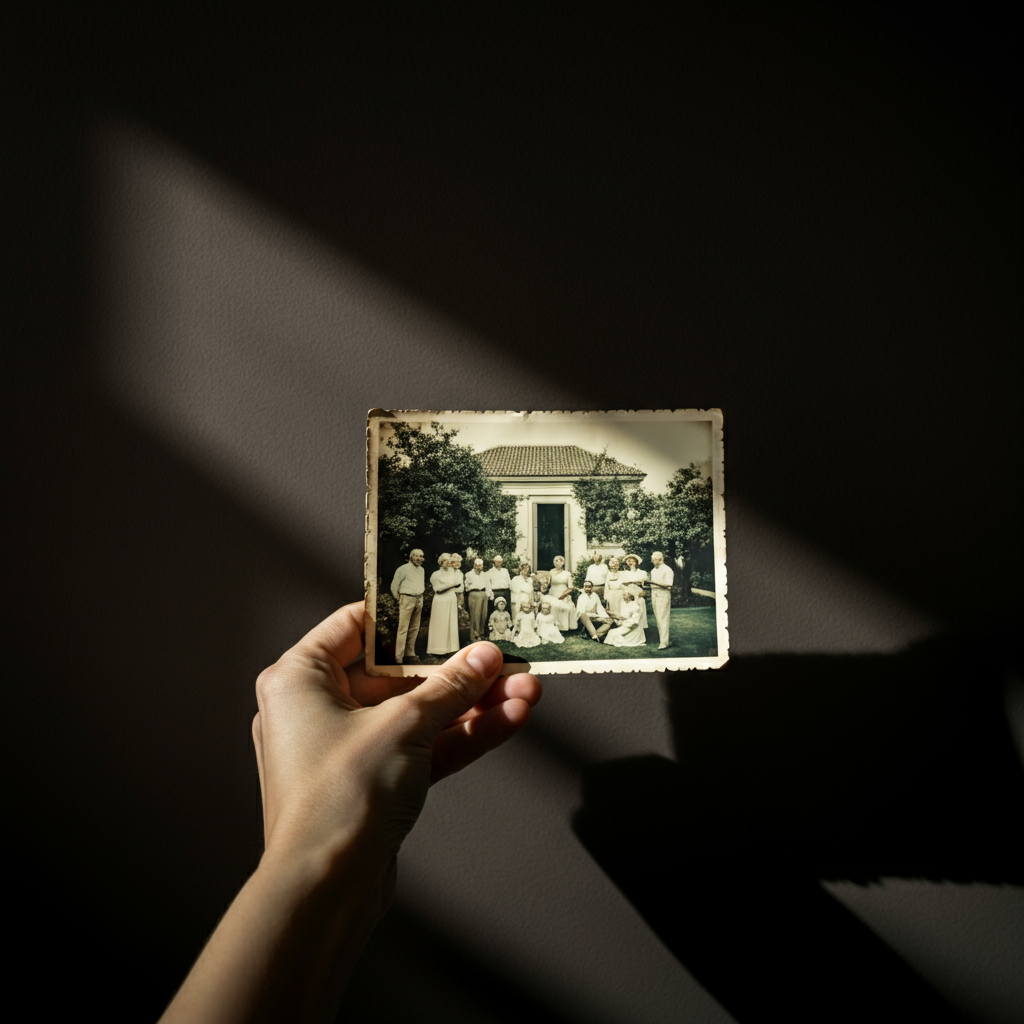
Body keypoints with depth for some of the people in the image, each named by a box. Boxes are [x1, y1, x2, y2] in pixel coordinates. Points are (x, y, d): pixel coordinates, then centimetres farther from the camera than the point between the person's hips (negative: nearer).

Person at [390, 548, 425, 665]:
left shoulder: (421, 570, 13)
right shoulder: (403, 569, -7)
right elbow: (394, 586, -3)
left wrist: (420, 600, 15)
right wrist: (399, 599, 3)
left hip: (419, 601, 7)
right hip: (407, 599, -7)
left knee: (414, 629, 9)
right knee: (403, 629, -7)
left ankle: (410, 654, 18)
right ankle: (398, 658, -4)